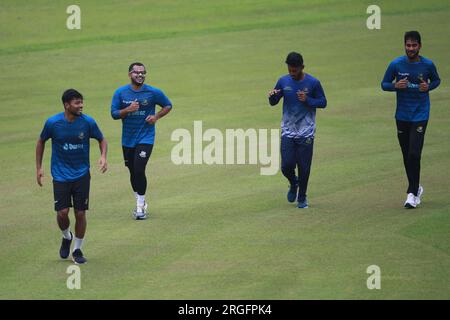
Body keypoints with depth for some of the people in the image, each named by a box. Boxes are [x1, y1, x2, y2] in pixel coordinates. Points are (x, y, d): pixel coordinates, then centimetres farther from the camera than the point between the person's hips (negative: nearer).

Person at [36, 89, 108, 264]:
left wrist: (103, 156, -12)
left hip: (82, 175, 1)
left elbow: (101, 139, 7)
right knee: (62, 212, -9)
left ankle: (77, 250, 18)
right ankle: (66, 237, 24)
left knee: (80, 214, 0)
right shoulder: (53, 123, -10)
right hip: (60, 175, -1)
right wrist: (39, 168, 6)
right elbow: (41, 142, 6)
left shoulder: (88, 122, -9)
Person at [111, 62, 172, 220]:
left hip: (146, 137, -3)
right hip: (128, 139, 3)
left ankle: (140, 206, -5)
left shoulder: (153, 92, -4)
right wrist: (128, 110, -19)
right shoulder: (120, 93, 0)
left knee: (139, 170, -16)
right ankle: (140, 203, 29)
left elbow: (168, 105, 9)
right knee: (133, 172, 11)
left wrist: (156, 117, -7)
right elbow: (114, 113, -1)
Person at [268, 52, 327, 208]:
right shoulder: (283, 81, 0)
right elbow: (274, 102, 9)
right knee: (286, 166, -6)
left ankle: (302, 198, 18)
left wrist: (307, 100, -18)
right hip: (288, 131, 2)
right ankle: (293, 184, 27)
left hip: (306, 132, -2)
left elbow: (323, 102, 0)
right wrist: (272, 96, -15)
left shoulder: (313, 83, -7)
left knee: (304, 168, 0)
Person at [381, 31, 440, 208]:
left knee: (414, 154, -12)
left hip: (420, 115, -2)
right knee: (407, 156, 8)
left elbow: (436, 80, 13)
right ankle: (416, 188, 26)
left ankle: (412, 193, -6)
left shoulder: (428, 65, -4)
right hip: (402, 115, 2)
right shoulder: (396, 64, -3)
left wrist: (428, 87, -9)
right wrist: (396, 86, -16)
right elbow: (384, 84, 5)